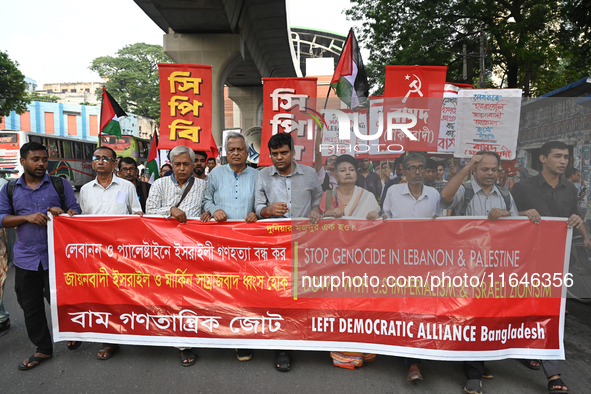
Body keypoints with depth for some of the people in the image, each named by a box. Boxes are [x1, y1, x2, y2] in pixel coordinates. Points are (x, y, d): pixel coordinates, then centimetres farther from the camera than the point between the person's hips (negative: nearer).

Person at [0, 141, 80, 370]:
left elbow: (76, 211, 3)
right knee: (30, 307, 11)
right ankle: (43, 349, 26)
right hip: (26, 259, 3)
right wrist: (28, 217, -13)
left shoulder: (60, 185, 3)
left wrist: (62, 214, -19)